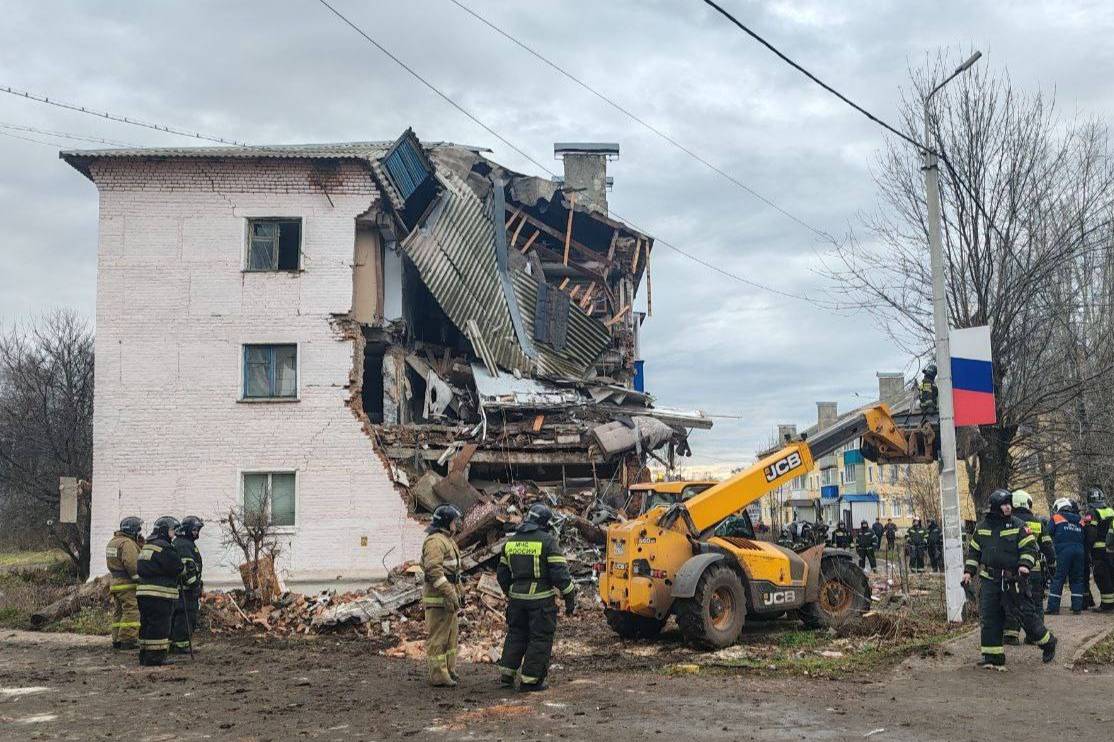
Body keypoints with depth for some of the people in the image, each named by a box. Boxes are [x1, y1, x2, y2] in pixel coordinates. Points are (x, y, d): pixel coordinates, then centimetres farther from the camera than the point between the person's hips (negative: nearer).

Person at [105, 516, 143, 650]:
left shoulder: (113, 541, 16)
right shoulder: (128, 543, -16)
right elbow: (131, 563, -24)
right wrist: (138, 578, -16)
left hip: (114, 582, 10)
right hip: (127, 584, -10)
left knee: (118, 612, 14)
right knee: (131, 611, -8)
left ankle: (117, 640, 18)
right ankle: (127, 640, -10)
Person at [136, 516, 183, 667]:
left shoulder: (146, 546, 19)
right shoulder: (164, 548, -13)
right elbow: (178, 569, -13)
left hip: (143, 591, 10)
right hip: (160, 594, -10)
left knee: (146, 625, 14)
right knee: (159, 626, -6)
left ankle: (144, 656, 19)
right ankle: (155, 657, -6)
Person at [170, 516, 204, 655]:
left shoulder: (177, 543, 20)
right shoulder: (185, 545, -15)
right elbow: (187, 568, -23)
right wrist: (195, 586, -20)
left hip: (176, 587, 11)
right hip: (186, 590, -11)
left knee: (176, 617, 14)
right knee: (186, 617, -8)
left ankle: (172, 643, 19)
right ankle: (180, 645, -7)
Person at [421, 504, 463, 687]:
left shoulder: (448, 540, 19)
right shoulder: (435, 541, -15)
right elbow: (434, 570, -24)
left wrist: (458, 593, 24)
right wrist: (449, 593, -27)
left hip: (450, 596, 11)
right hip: (438, 597, -11)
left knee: (451, 635, 16)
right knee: (438, 637, -6)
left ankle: (449, 671, 25)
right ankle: (438, 676, -3)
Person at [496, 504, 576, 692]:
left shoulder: (511, 542, 9)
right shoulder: (547, 541, -10)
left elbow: (502, 573, 16)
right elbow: (560, 573, -14)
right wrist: (570, 598, -7)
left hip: (516, 598, 6)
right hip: (541, 599, -6)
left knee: (516, 634, 20)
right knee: (540, 638, 4)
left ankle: (506, 673, 23)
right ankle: (529, 680, 5)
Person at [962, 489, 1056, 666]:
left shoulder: (1018, 526, -2)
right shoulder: (982, 527, 8)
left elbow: (1030, 547, -6)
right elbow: (973, 551, 16)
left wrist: (1025, 565, -23)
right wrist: (968, 571, 8)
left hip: (1013, 580, -3)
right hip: (989, 580, 3)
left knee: (1026, 613, -2)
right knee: (989, 617, 0)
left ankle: (1048, 643, 20)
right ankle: (993, 655, 8)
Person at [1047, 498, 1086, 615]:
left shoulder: (1056, 517, 5)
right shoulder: (1079, 519, 17)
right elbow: (1084, 537, 16)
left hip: (1064, 550, -3)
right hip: (1079, 550, 3)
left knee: (1058, 579, 0)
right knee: (1077, 579, 12)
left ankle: (1053, 607, -1)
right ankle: (1077, 607, 10)